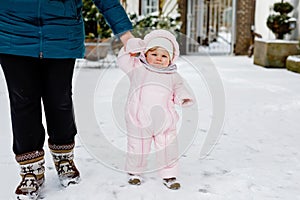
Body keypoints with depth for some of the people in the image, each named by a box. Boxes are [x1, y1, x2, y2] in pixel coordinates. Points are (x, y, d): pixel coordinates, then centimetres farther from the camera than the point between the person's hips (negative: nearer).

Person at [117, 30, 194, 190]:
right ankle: (134, 172, 31)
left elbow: (179, 89, 14)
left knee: (168, 149, 6)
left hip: (165, 122, 2)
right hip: (139, 122, -1)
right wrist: (128, 50, -3)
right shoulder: (137, 68, 5)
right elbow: (122, 60, 9)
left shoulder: (173, 76, 11)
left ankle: (169, 175, 23)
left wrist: (184, 98, -5)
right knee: (137, 148, 9)